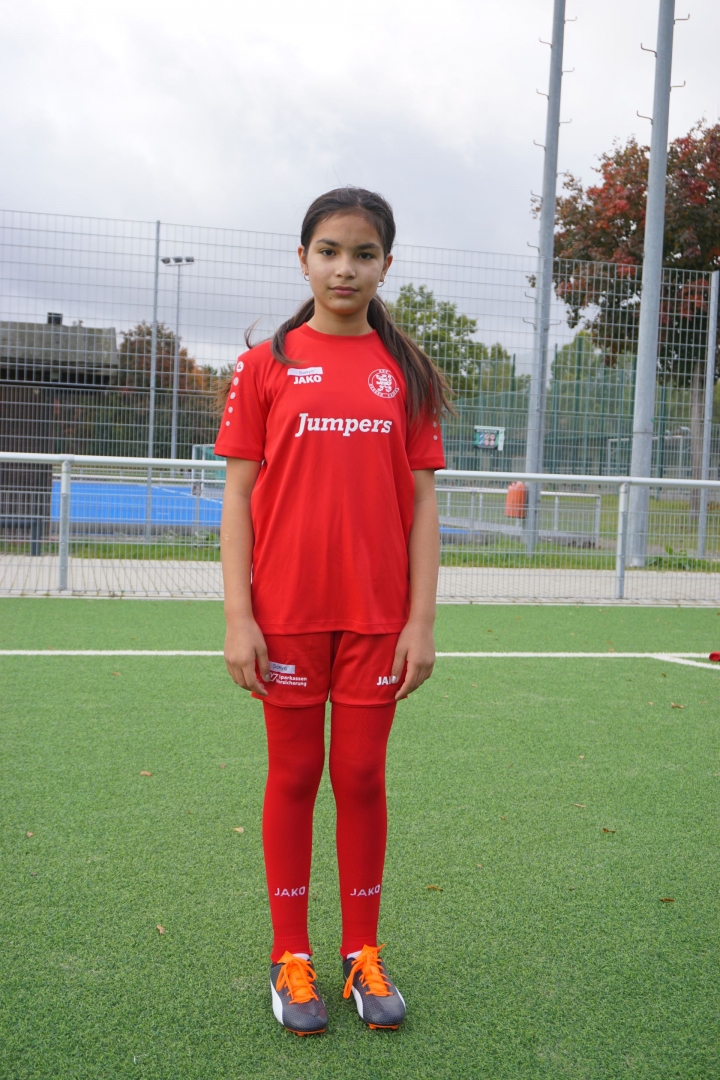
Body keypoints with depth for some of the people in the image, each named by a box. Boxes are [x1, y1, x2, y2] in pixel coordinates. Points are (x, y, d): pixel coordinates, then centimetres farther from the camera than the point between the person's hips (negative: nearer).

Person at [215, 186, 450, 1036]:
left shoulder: (406, 372, 6)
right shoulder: (265, 366, 2)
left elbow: (421, 501, 4)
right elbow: (238, 495, 0)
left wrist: (422, 620, -2)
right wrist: (238, 616, -7)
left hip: (378, 616, 1)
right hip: (286, 614, -1)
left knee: (362, 778, 8)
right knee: (293, 776, 8)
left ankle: (363, 956, 24)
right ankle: (291, 959, 22)